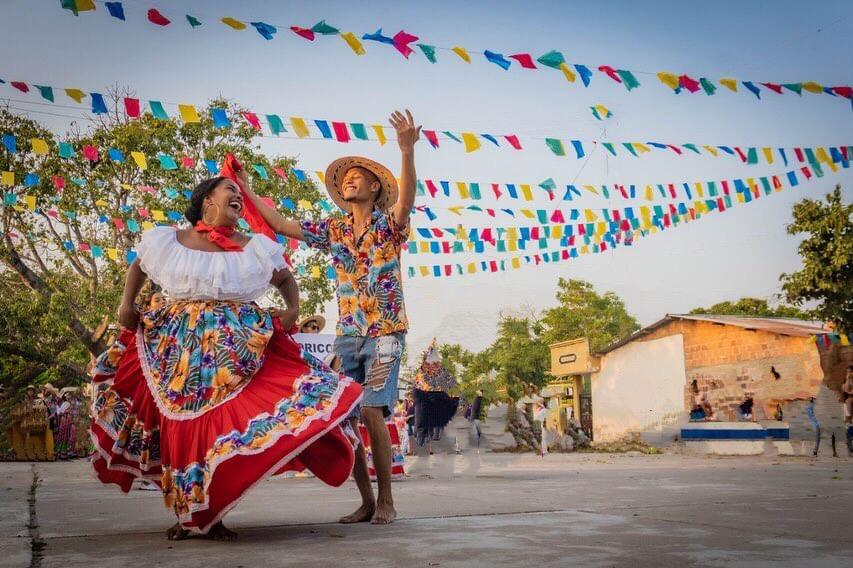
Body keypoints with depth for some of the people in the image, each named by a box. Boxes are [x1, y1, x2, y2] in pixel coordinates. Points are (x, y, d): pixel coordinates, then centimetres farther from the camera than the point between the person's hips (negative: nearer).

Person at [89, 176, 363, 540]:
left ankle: (212, 517, 8)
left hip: (238, 350, 0)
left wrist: (293, 309, 4)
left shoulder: (257, 248, 8)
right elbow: (138, 266, 24)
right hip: (179, 348, 0)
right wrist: (127, 304, 10)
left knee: (227, 427, -7)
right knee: (181, 426, 1)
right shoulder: (166, 241, 6)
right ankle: (186, 515, 17)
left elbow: (286, 279, 22)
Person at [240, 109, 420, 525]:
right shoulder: (333, 231, 13)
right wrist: (248, 191, 13)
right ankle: (366, 501, 11)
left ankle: (386, 500, -1)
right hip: (347, 336, 5)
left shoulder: (388, 224, 0)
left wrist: (407, 151, -38)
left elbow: (406, 197, -22)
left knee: (372, 413, -14)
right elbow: (281, 225, 17)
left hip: (384, 333, -5)